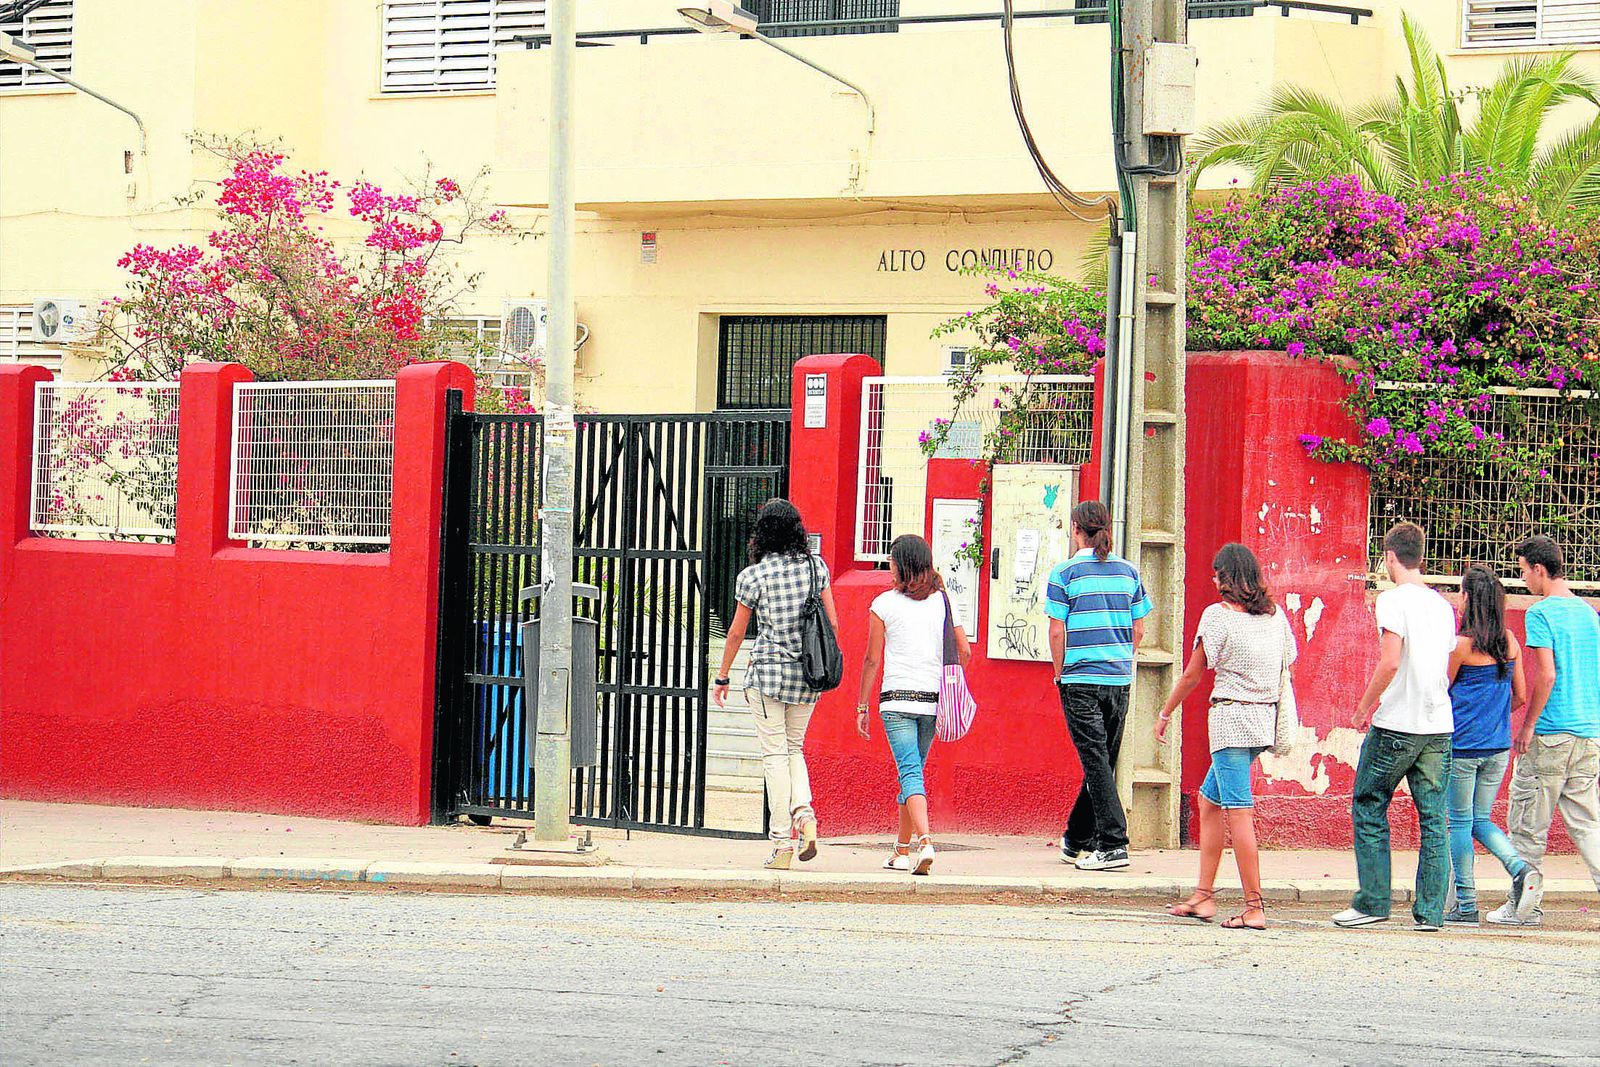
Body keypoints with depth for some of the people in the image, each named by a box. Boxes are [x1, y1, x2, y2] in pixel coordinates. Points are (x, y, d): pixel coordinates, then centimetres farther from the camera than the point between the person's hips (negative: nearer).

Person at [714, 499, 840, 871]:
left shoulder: (753, 576, -8)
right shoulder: (816, 567, 1)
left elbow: (737, 632, 0)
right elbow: (832, 622, 4)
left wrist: (722, 676, 12)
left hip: (768, 672, -4)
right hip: (808, 673, 4)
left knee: (775, 754, 1)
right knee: (794, 747, 20)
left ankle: (782, 844, -1)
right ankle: (804, 813, -5)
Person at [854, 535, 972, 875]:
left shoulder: (885, 603, -1)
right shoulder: (944, 601, 7)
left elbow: (873, 659, 0)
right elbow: (964, 651, 5)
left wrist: (862, 706, 8)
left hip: (898, 698, -4)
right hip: (934, 698, 4)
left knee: (910, 772, -10)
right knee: (914, 770, 17)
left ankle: (924, 841, -31)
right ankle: (902, 851, 24)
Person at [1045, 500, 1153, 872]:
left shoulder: (1065, 573, -6)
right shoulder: (1127, 571, 7)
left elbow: (1057, 632, -7)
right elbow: (1138, 631, 10)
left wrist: (1060, 674, 5)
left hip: (1081, 679, -5)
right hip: (1120, 680, 5)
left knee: (1096, 761, -5)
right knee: (1103, 760, 12)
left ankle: (1113, 844, -13)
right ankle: (1076, 840, 24)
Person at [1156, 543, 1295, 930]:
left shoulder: (1217, 615, -7)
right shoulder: (1275, 615, 9)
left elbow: (1192, 674, -2)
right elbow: (1287, 665, 13)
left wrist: (1165, 714, 10)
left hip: (1231, 719, -7)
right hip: (1265, 720, 7)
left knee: (1239, 812, -7)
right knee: (1209, 799, 18)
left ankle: (1254, 909, -10)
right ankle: (1203, 895, 19)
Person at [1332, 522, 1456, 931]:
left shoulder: (1394, 599, -8)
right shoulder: (1443, 605, 12)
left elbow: (1390, 662, -18)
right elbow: (1449, 670, 17)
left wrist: (1365, 707, -7)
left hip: (1395, 727, -6)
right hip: (1439, 727, 6)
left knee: (1369, 810, 6)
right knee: (1433, 819, 5)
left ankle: (1372, 902, 4)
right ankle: (1430, 910, 2)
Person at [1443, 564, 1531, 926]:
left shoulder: (1462, 644, -12)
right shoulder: (1510, 641, 4)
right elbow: (1520, 695, 10)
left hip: (1462, 745, -5)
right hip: (1498, 746, 5)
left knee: (1460, 821, 4)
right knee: (1481, 819, 16)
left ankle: (1466, 905, 4)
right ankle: (1518, 865, -9)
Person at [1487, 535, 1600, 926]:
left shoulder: (1541, 613, -10)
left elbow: (1546, 675, -17)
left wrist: (1527, 726, -10)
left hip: (1550, 734, -7)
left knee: (1528, 822, 4)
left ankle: (1524, 905, 9)